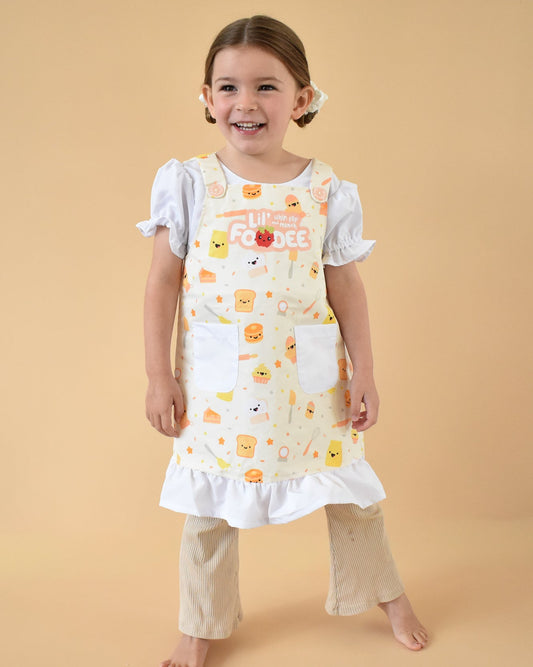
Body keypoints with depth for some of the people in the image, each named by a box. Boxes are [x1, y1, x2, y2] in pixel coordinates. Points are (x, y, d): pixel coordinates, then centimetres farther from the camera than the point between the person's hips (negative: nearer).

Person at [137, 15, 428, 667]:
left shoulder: (326, 190, -3)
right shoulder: (189, 183, -4)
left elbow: (346, 288, 3)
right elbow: (163, 283, -2)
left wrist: (363, 374, 2)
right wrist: (159, 375, -3)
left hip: (309, 376, 1)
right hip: (216, 380, 0)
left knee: (348, 491, 15)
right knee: (208, 509, 12)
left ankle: (388, 594, 42)